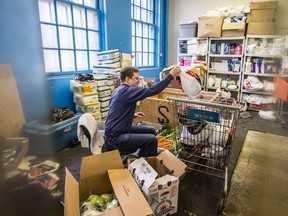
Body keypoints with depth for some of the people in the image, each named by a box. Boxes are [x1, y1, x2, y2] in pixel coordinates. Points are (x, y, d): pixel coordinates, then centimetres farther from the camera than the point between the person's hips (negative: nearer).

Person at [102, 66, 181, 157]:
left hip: (116, 131, 10)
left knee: (151, 130, 12)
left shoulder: (119, 90, 10)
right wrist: (171, 75, -25)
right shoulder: (127, 91, -21)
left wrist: (133, 115, 9)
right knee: (152, 140, -18)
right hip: (115, 137, -10)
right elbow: (152, 90, -29)